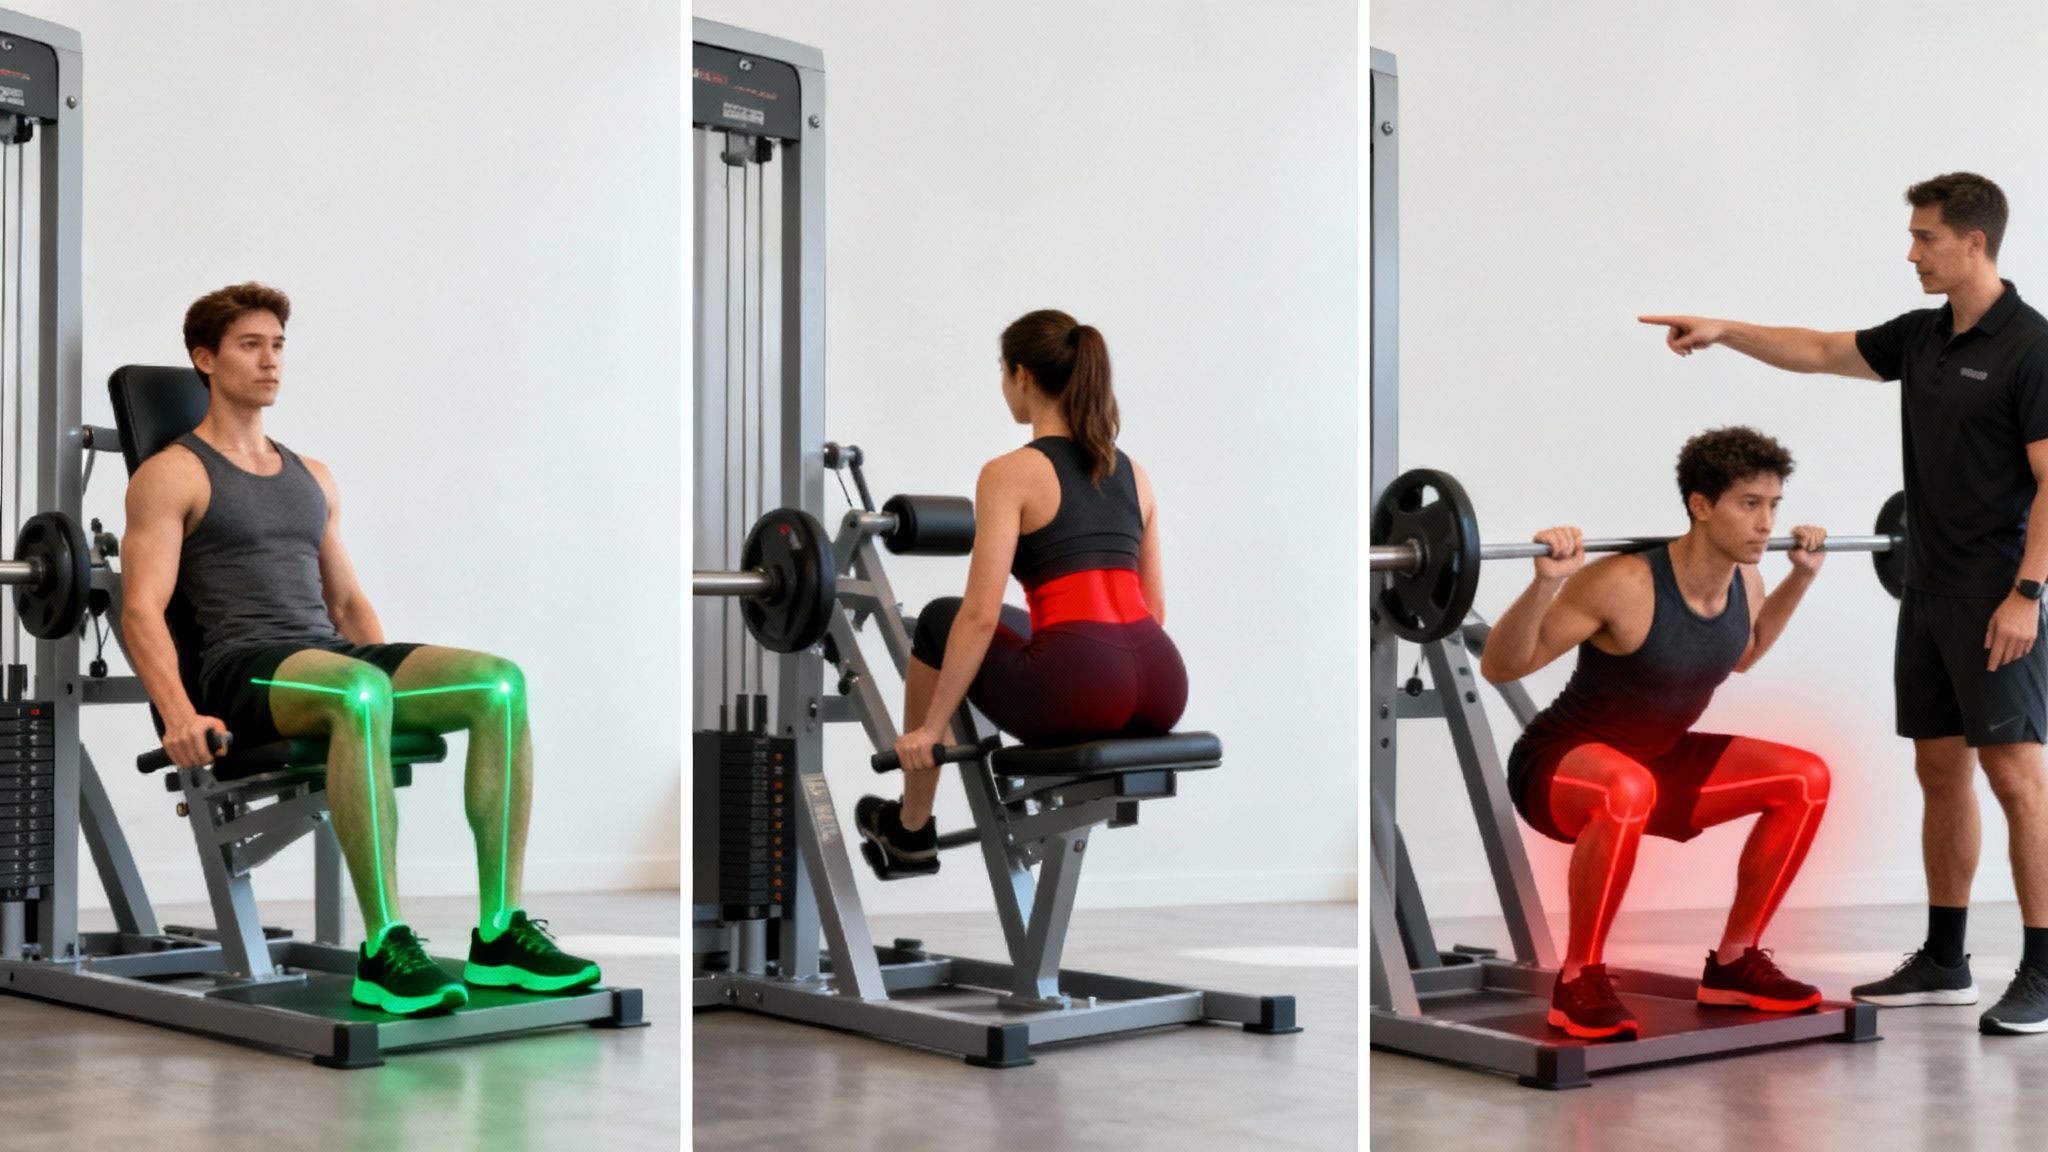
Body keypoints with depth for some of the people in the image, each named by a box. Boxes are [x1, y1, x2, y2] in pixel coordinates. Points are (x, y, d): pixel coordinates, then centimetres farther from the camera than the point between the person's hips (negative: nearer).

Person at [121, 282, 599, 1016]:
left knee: (499, 682, -21)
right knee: (358, 692, -41)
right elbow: (141, 610, -6)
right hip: (242, 673, -6)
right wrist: (179, 714, -22)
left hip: (329, 655, 7)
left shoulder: (312, 478, 24)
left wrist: (403, 680, 11)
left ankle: (499, 936, -21)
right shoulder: (171, 475, 4)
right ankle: (384, 952, -39)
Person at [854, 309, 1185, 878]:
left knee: (941, 622, 23)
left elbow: (981, 615, -7)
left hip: (1080, 691, -7)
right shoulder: (1131, 471, 18)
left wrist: (930, 729, 0)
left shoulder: (1010, 474, -1)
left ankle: (910, 831, 33)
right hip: (1162, 684, 7)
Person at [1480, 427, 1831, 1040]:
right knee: (1627, 790, -41)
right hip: (1557, 765, -8)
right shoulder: (1626, 584, -28)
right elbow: (1498, 667, -24)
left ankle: (1733, 964, 8)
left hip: (1655, 760, 8)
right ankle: (1578, 982, -22)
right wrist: (1545, 583, -39)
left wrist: (1802, 575, 14)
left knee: (1806, 780, -3)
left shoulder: (1744, 580, -4)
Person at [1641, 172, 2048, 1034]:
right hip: (1928, 589, 8)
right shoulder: (1922, 337, 11)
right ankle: (1944, 961, 18)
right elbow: (1821, 352, 20)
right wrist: (1724, 331, 10)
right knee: (1939, 769, 11)